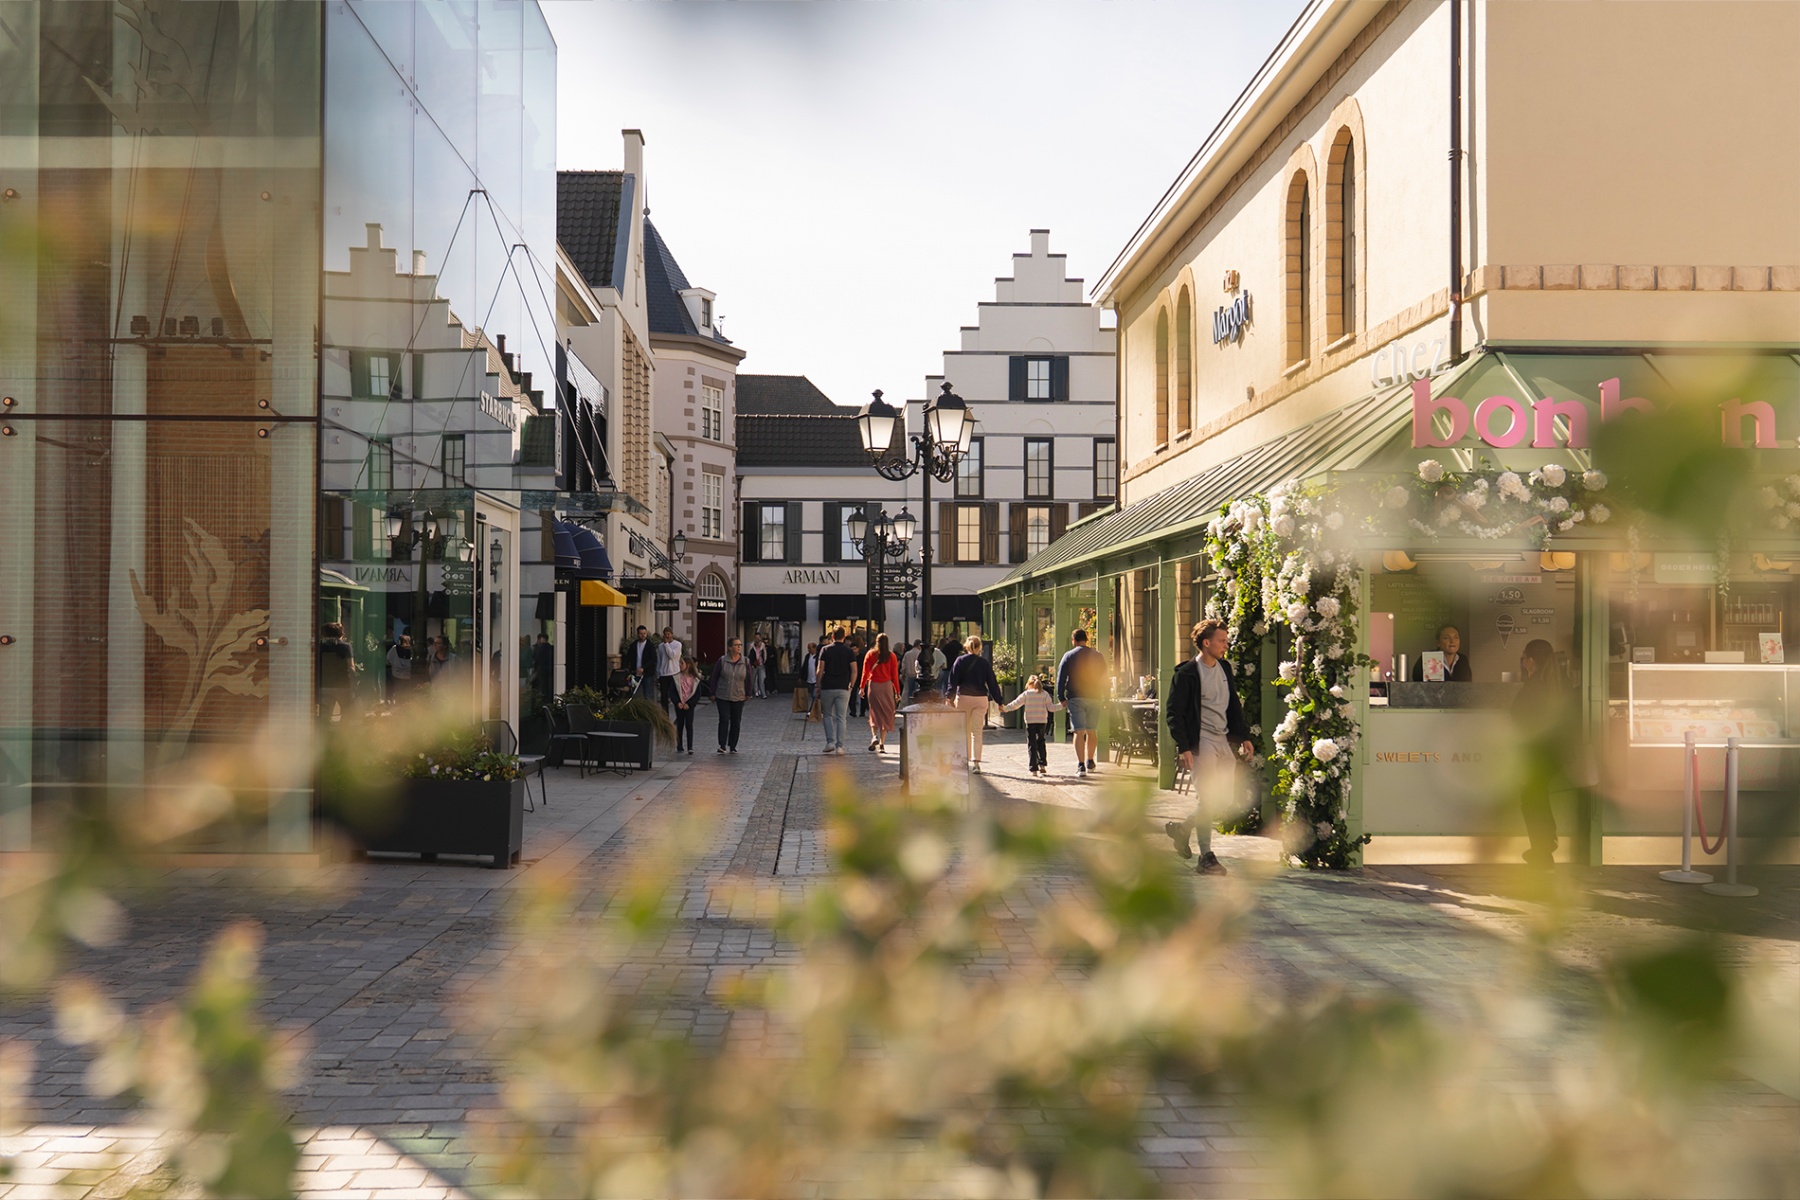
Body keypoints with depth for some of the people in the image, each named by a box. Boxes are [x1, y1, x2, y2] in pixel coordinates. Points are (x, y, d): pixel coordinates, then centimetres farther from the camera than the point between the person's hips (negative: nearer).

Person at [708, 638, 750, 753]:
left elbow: (748, 679, 9)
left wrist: (748, 694, 11)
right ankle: (722, 746, -8)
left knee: (736, 722, 5)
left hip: (738, 698, 2)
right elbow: (714, 677, 3)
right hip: (722, 697, -2)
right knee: (724, 720, -11)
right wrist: (713, 694, 4)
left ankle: (733, 746, 16)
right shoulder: (722, 661, -5)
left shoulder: (746, 662, 0)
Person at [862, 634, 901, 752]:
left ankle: (874, 736, -13)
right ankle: (882, 743, 2)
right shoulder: (892, 656, 1)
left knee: (874, 713, 11)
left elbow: (865, 672, -2)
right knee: (886, 714, 6)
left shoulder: (871, 654, 0)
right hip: (887, 686, 0)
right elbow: (895, 675, 2)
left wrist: (862, 687, 3)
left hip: (873, 685, 0)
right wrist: (897, 691, 7)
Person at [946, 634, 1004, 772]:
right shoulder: (985, 662, 2)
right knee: (977, 731, 2)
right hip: (981, 699, 1)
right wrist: (999, 701, 10)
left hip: (963, 698, -1)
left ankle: (966, 759, 19)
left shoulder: (960, 661, -1)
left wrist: (950, 697, -3)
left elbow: (953, 681, -5)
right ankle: (976, 762, -7)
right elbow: (992, 683, 6)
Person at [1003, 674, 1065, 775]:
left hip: (1030, 722, -2)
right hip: (1042, 722, 2)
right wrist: (1061, 706, 14)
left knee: (1031, 744, 2)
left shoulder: (1026, 694, 0)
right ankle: (1042, 764, 10)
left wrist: (1005, 709, 11)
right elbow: (1051, 708, 1)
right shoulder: (1045, 694, 4)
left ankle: (1034, 768, -2)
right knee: (1041, 742, 18)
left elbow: (1016, 704, 0)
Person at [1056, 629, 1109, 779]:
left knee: (1078, 732, -6)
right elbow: (1104, 678, 10)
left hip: (1075, 698, -2)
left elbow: (1061, 678, -2)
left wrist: (1061, 697, 3)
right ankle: (1089, 761, 27)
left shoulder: (1069, 656, 0)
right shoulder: (1098, 656, 6)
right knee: (1092, 731, 15)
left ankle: (1080, 765, -15)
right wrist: (1105, 697, 15)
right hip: (1094, 698, 2)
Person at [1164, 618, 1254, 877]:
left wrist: (1243, 736, 14)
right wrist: (1183, 748, -16)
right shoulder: (1186, 673, -9)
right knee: (1207, 800, -9)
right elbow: (1174, 713, -9)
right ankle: (1206, 856, 2)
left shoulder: (1225, 668, 13)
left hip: (1224, 742, 7)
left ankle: (1182, 829, 27)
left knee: (1224, 799, 6)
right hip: (1201, 743, -7)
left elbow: (1234, 705, 23)